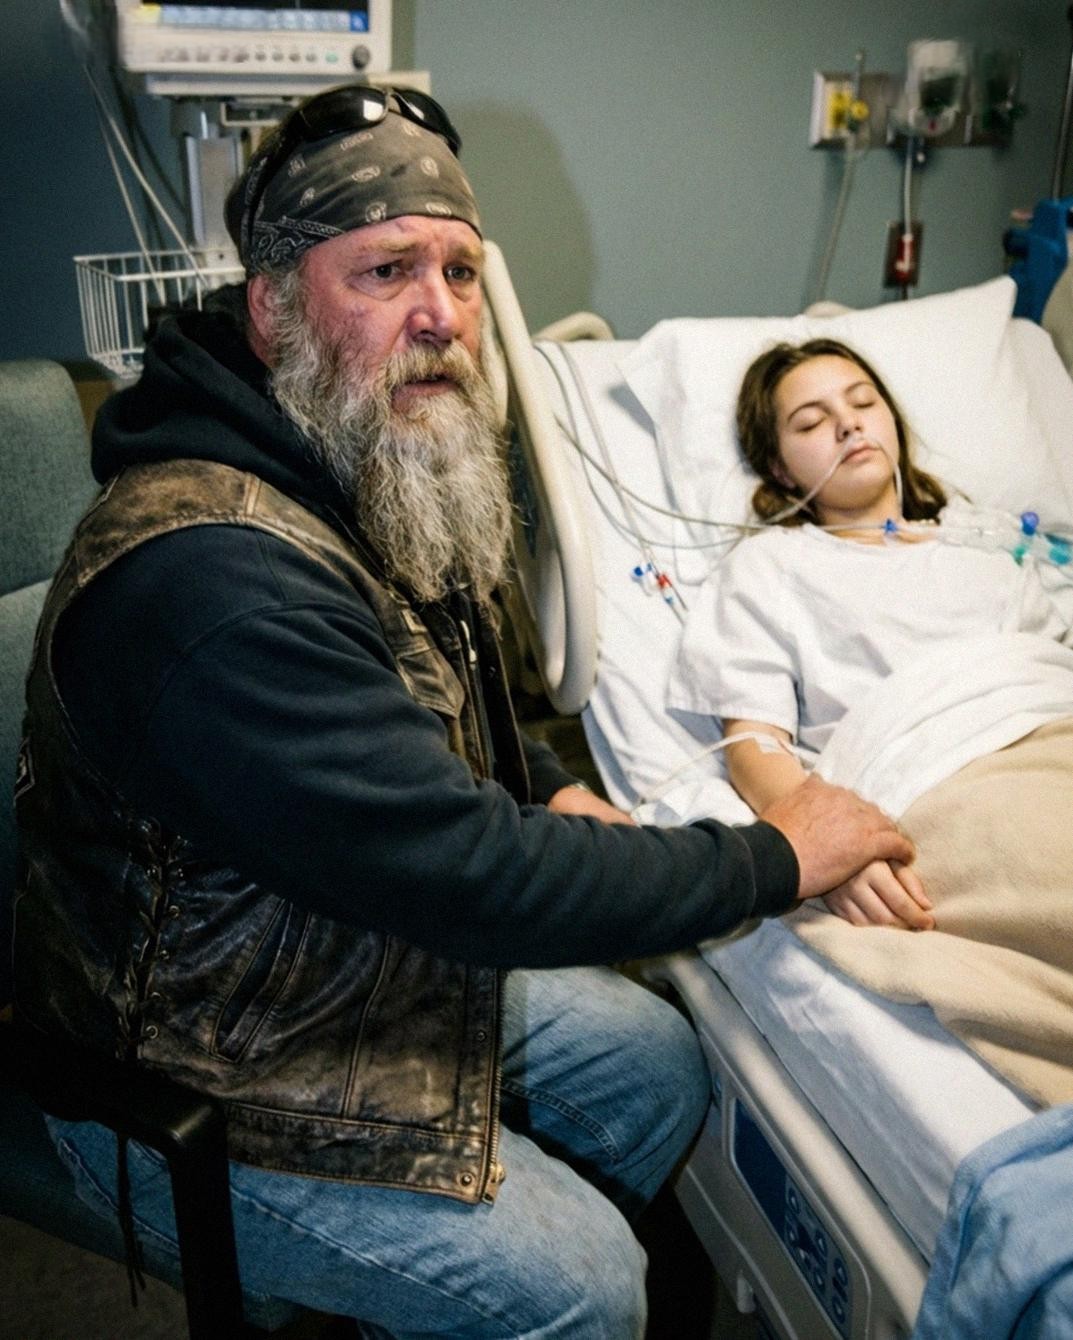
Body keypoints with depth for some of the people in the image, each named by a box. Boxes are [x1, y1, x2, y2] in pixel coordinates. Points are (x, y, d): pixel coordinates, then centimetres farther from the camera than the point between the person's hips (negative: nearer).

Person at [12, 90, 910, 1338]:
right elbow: (466, 878, -34)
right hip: (197, 1082, -9)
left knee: (654, 1062, 13)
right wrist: (775, 858, -22)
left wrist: (549, 790, -2)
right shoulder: (208, 578, -36)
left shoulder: (384, 483, -1)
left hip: (377, 956, 9)